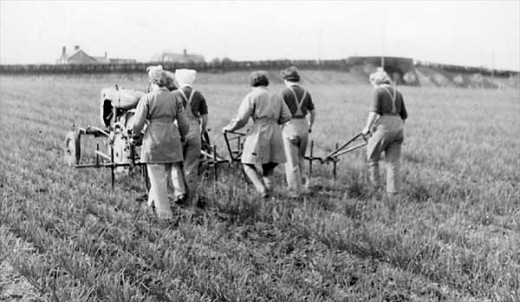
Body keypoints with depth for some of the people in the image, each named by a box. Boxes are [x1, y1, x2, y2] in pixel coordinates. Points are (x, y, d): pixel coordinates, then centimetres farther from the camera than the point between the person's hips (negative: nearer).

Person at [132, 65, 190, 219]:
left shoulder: (147, 98, -5)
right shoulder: (175, 98, 6)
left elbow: (138, 123, -6)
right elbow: (184, 124, 7)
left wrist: (134, 134, 14)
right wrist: (182, 136, 26)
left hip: (154, 139, -4)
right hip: (172, 138, 4)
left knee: (157, 176, 3)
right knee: (164, 172, 19)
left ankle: (164, 214, 3)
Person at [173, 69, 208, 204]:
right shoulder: (199, 95, 4)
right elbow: (205, 118, 5)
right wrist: (201, 132, 17)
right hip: (194, 132, 3)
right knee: (191, 168, 9)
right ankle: (189, 199, 13)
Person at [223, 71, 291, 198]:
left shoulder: (252, 97, 1)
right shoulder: (277, 97, 18)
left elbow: (241, 119, -6)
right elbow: (286, 116, 8)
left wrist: (229, 128, 9)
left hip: (259, 133, -5)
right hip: (275, 133, 5)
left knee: (248, 165, 7)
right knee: (269, 167, 15)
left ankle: (262, 189, -12)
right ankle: (269, 191, 5)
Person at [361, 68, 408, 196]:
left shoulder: (378, 91, -2)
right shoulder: (397, 93, 17)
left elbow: (374, 112, -13)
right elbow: (404, 115, 22)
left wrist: (367, 127, -7)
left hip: (384, 125, -6)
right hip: (398, 125, 6)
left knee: (372, 156, 13)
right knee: (393, 161, 9)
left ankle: (375, 183, 10)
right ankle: (393, 192, 9)